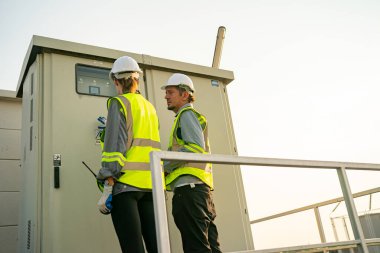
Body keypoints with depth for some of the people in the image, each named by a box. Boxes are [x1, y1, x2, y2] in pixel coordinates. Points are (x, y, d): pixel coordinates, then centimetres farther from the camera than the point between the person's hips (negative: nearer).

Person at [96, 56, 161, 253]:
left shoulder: (119, 103, 1)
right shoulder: (150, 107, 20)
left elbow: (115, 145, -10)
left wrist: (107, 187, -12)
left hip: (126, 183, -6)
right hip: (151, 184, 6)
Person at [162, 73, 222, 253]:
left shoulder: (187, 114, 0)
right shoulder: (194, 117, 28)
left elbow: (196, 148, -15)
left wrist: (164, 166, -8)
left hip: (189, 187, -10)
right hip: (200, 187, 10)